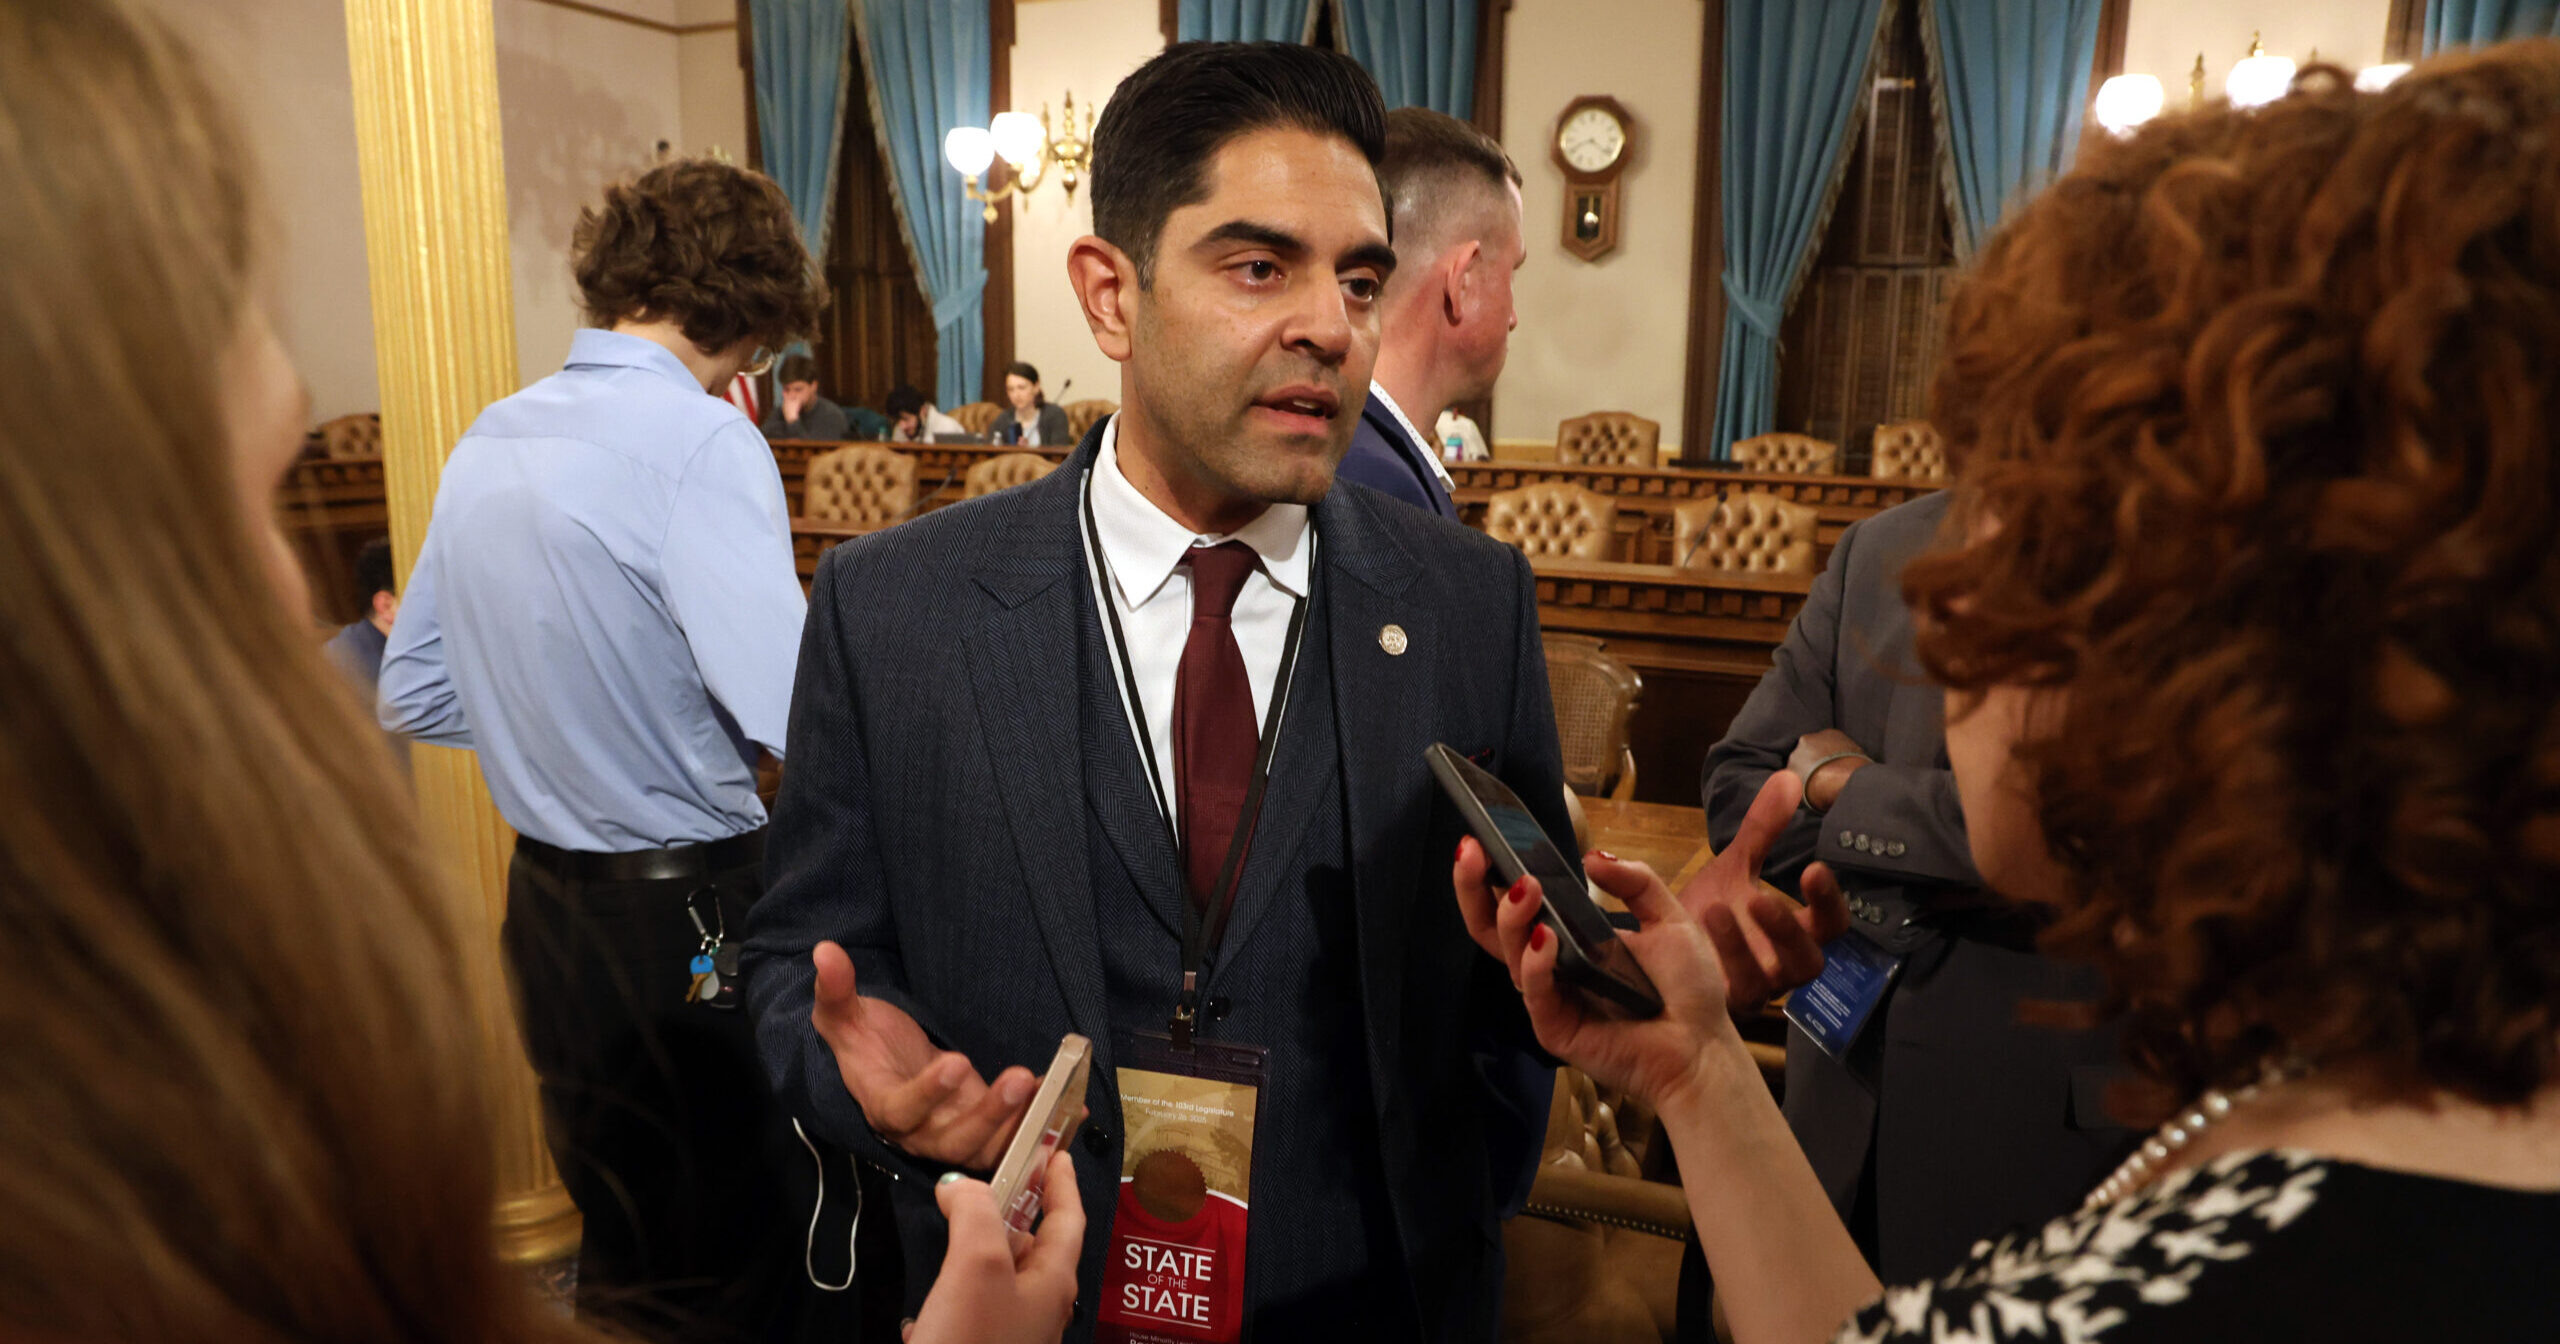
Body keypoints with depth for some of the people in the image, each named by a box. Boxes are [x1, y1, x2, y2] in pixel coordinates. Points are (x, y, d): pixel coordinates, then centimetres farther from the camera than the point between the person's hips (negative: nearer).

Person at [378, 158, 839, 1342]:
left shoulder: (488, 441, 8)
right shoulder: (701, 440, -17)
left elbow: (413, 693, 16)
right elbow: (794, 711, -30)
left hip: (549, 911, 8)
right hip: (693, 927, -8)